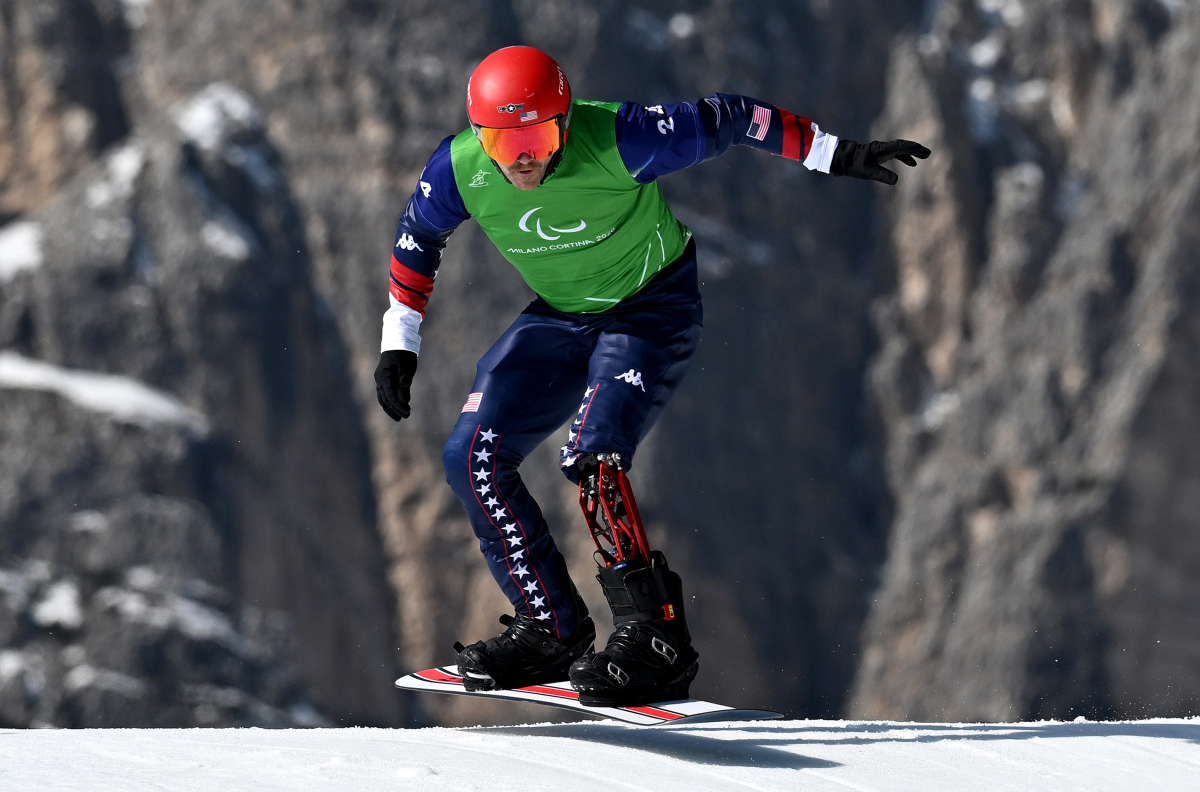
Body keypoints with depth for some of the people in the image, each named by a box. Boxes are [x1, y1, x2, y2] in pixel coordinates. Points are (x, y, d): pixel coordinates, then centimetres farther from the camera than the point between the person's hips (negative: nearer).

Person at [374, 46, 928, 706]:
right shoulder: (459, 170, -18)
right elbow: (416, 241, 4)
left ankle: (655, 637, -19)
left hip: (653, 310, -6)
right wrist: (400, 343, 3)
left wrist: (837, 155, -18)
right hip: (559, 317, 6)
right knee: (473, 457, -8)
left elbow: (728, 119, -19)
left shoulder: (617, 140, -31)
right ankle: (550, 628, 3)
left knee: (591, 457, -27)